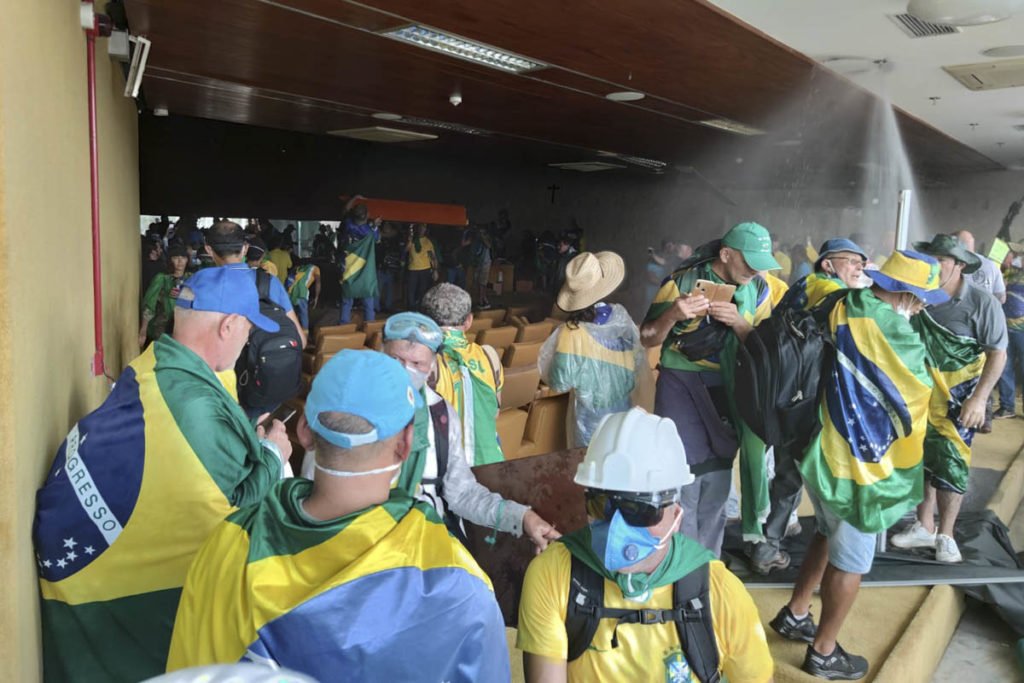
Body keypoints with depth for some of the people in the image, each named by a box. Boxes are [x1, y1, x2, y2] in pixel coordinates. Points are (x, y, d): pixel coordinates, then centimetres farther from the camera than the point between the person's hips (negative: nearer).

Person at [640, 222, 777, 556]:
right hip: (682, 383, -3)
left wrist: (737, 322, -18)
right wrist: (672, 315, -25)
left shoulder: (759, 290, 3)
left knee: (717, 479, 9)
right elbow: (648, 339, -5)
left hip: (727, 389, 4)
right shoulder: (682, 281, -8)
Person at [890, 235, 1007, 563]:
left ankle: (945, 535, 15)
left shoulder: (982, 302, -14)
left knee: (950, 462, 0)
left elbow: (998, 354, -13)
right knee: (922, 459, 11)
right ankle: (924, 527, 27)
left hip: (959, 398, -4)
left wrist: (979, 398, -20)